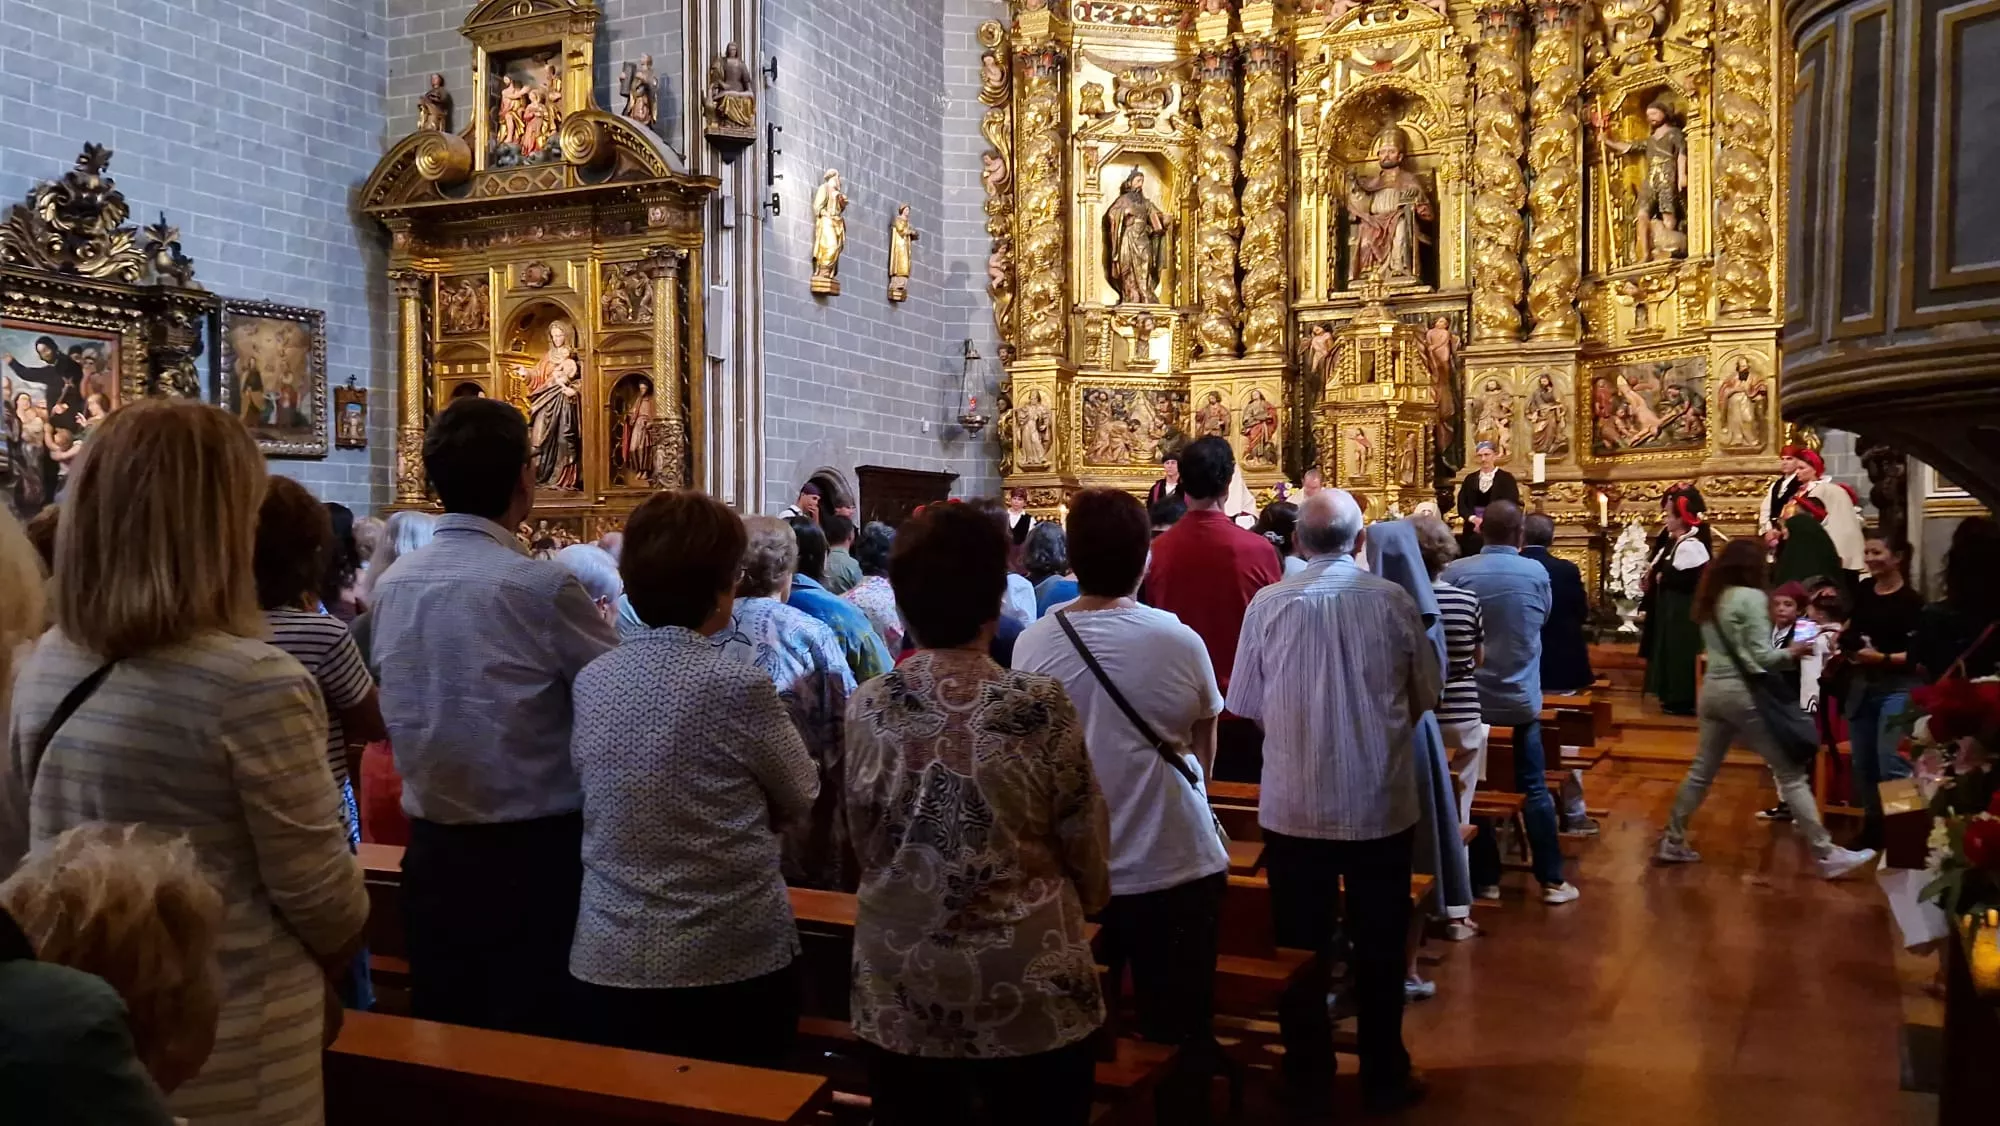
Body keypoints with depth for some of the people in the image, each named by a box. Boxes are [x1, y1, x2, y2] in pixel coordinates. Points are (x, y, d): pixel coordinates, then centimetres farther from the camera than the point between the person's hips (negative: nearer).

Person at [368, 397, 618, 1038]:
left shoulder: (392, 584, 2)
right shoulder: (540, 586, -17)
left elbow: (399, 711, 11)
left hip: (434, 843, 6)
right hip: (533, 849, -6)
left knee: (440, 1030, 16)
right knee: (534, 1039, 6)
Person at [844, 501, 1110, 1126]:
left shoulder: (866, 707, -8)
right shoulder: (1040, 706, -16)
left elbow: (864, 843, 4)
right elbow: (1086, 845, -5)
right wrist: (1088, 899, 17)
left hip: (898, 983, 3)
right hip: (1027, 984, -2)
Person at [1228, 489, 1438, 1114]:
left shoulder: (1268, 604, -9)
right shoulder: (1393, 601, -8)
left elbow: (1246, 705, -1)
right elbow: (1425, 696, 2)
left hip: (1294, 806, 0)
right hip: (1382, 805, 1)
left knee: (1301, 946, 12)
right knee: (1379, 946, 15)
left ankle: (1308, 1078, 24)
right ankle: (1384, 1076, 26)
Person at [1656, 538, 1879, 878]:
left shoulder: (1711, 598, 12)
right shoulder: (1751, 597, -11)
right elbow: (1761, 658, -14)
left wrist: (1781, 652, 17)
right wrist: (1792, 652, 3)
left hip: (1713, 689, 7)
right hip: (1744, 692, -7)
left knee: (1701, 771, 15)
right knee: (1792, 774, -1)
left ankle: (1672, 842, 18)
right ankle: (1826, 854, 1)